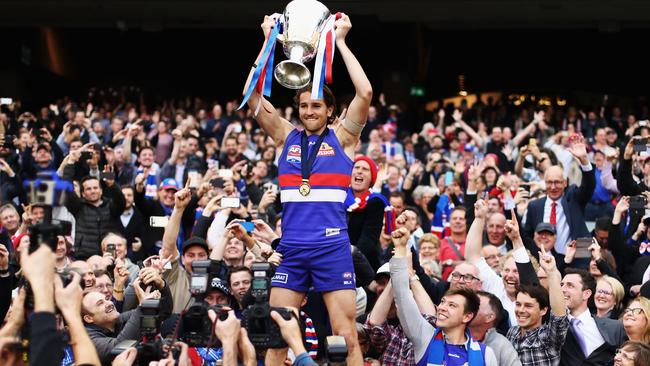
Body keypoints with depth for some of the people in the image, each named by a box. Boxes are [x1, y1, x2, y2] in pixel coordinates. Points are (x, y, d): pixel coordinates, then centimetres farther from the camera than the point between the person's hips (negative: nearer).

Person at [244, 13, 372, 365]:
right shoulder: (287, 136, 12)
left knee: (347, 337, -2)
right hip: (291, 246, 3)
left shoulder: (342, 137, 5)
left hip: (332, 245, -3)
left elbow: (365, 93, -9)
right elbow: (252, 95, 4)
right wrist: (269, 41, 1)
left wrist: (340, 41, -5)